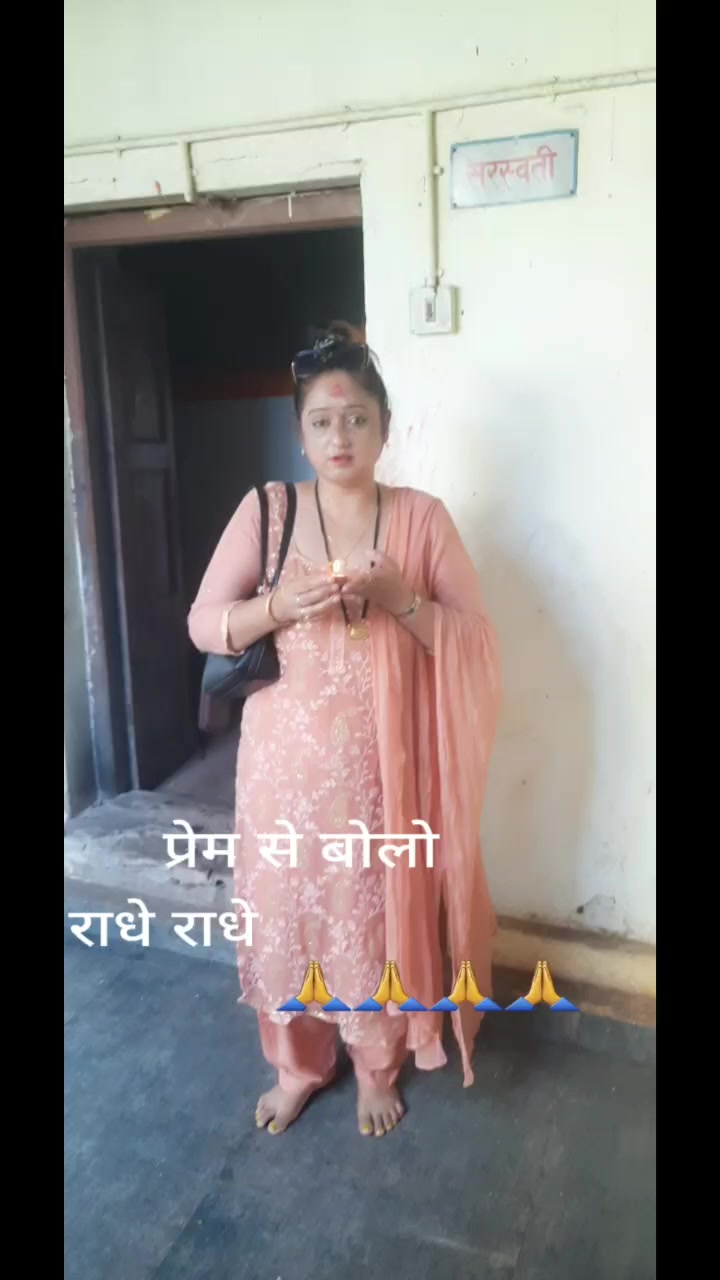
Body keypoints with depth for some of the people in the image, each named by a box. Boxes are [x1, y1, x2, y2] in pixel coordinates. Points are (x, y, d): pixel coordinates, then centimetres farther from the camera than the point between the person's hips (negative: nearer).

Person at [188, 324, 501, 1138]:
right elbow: (203, 624, -2)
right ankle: (298, 1064, 40)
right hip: (288, 756, 1)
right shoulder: (264, 510, -2)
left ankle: (377, 1065, 40)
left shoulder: (423, 518, -3)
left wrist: (401, 600, -22)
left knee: (378, 911, 13)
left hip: (382, 759, 0)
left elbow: (476, 643, -4)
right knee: (287, 909, 14)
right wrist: (280, 605, -20)